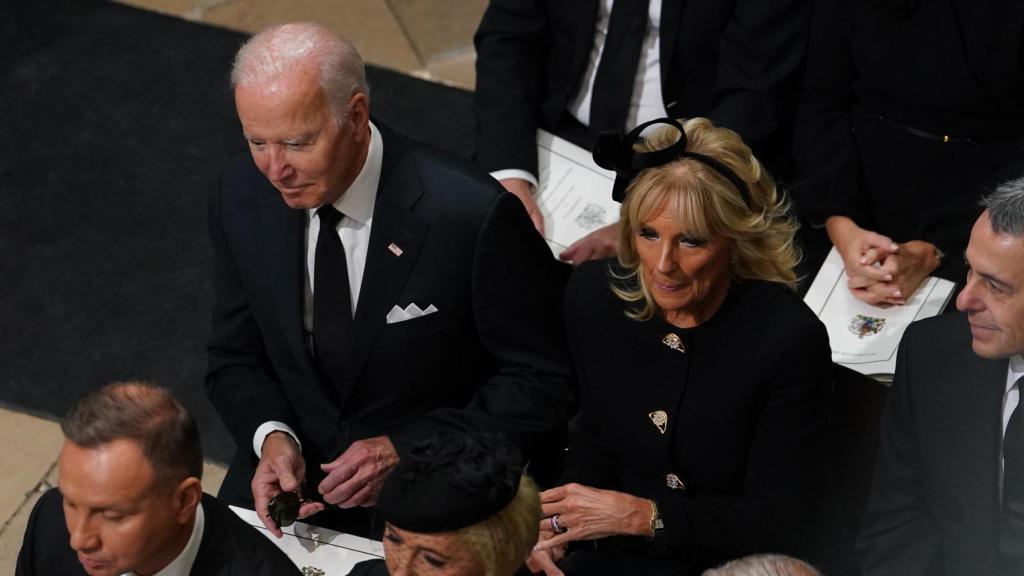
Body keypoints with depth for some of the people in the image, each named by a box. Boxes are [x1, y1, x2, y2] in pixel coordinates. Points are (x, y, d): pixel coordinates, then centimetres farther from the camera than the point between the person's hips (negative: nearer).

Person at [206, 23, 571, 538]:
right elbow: (235, 359, 7)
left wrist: (406, 451, -19)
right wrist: (271, 437, -14)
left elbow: (540, 382, -11)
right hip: (292, 473, 5)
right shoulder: (241, 195, -5)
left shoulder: (473, 216, -22)